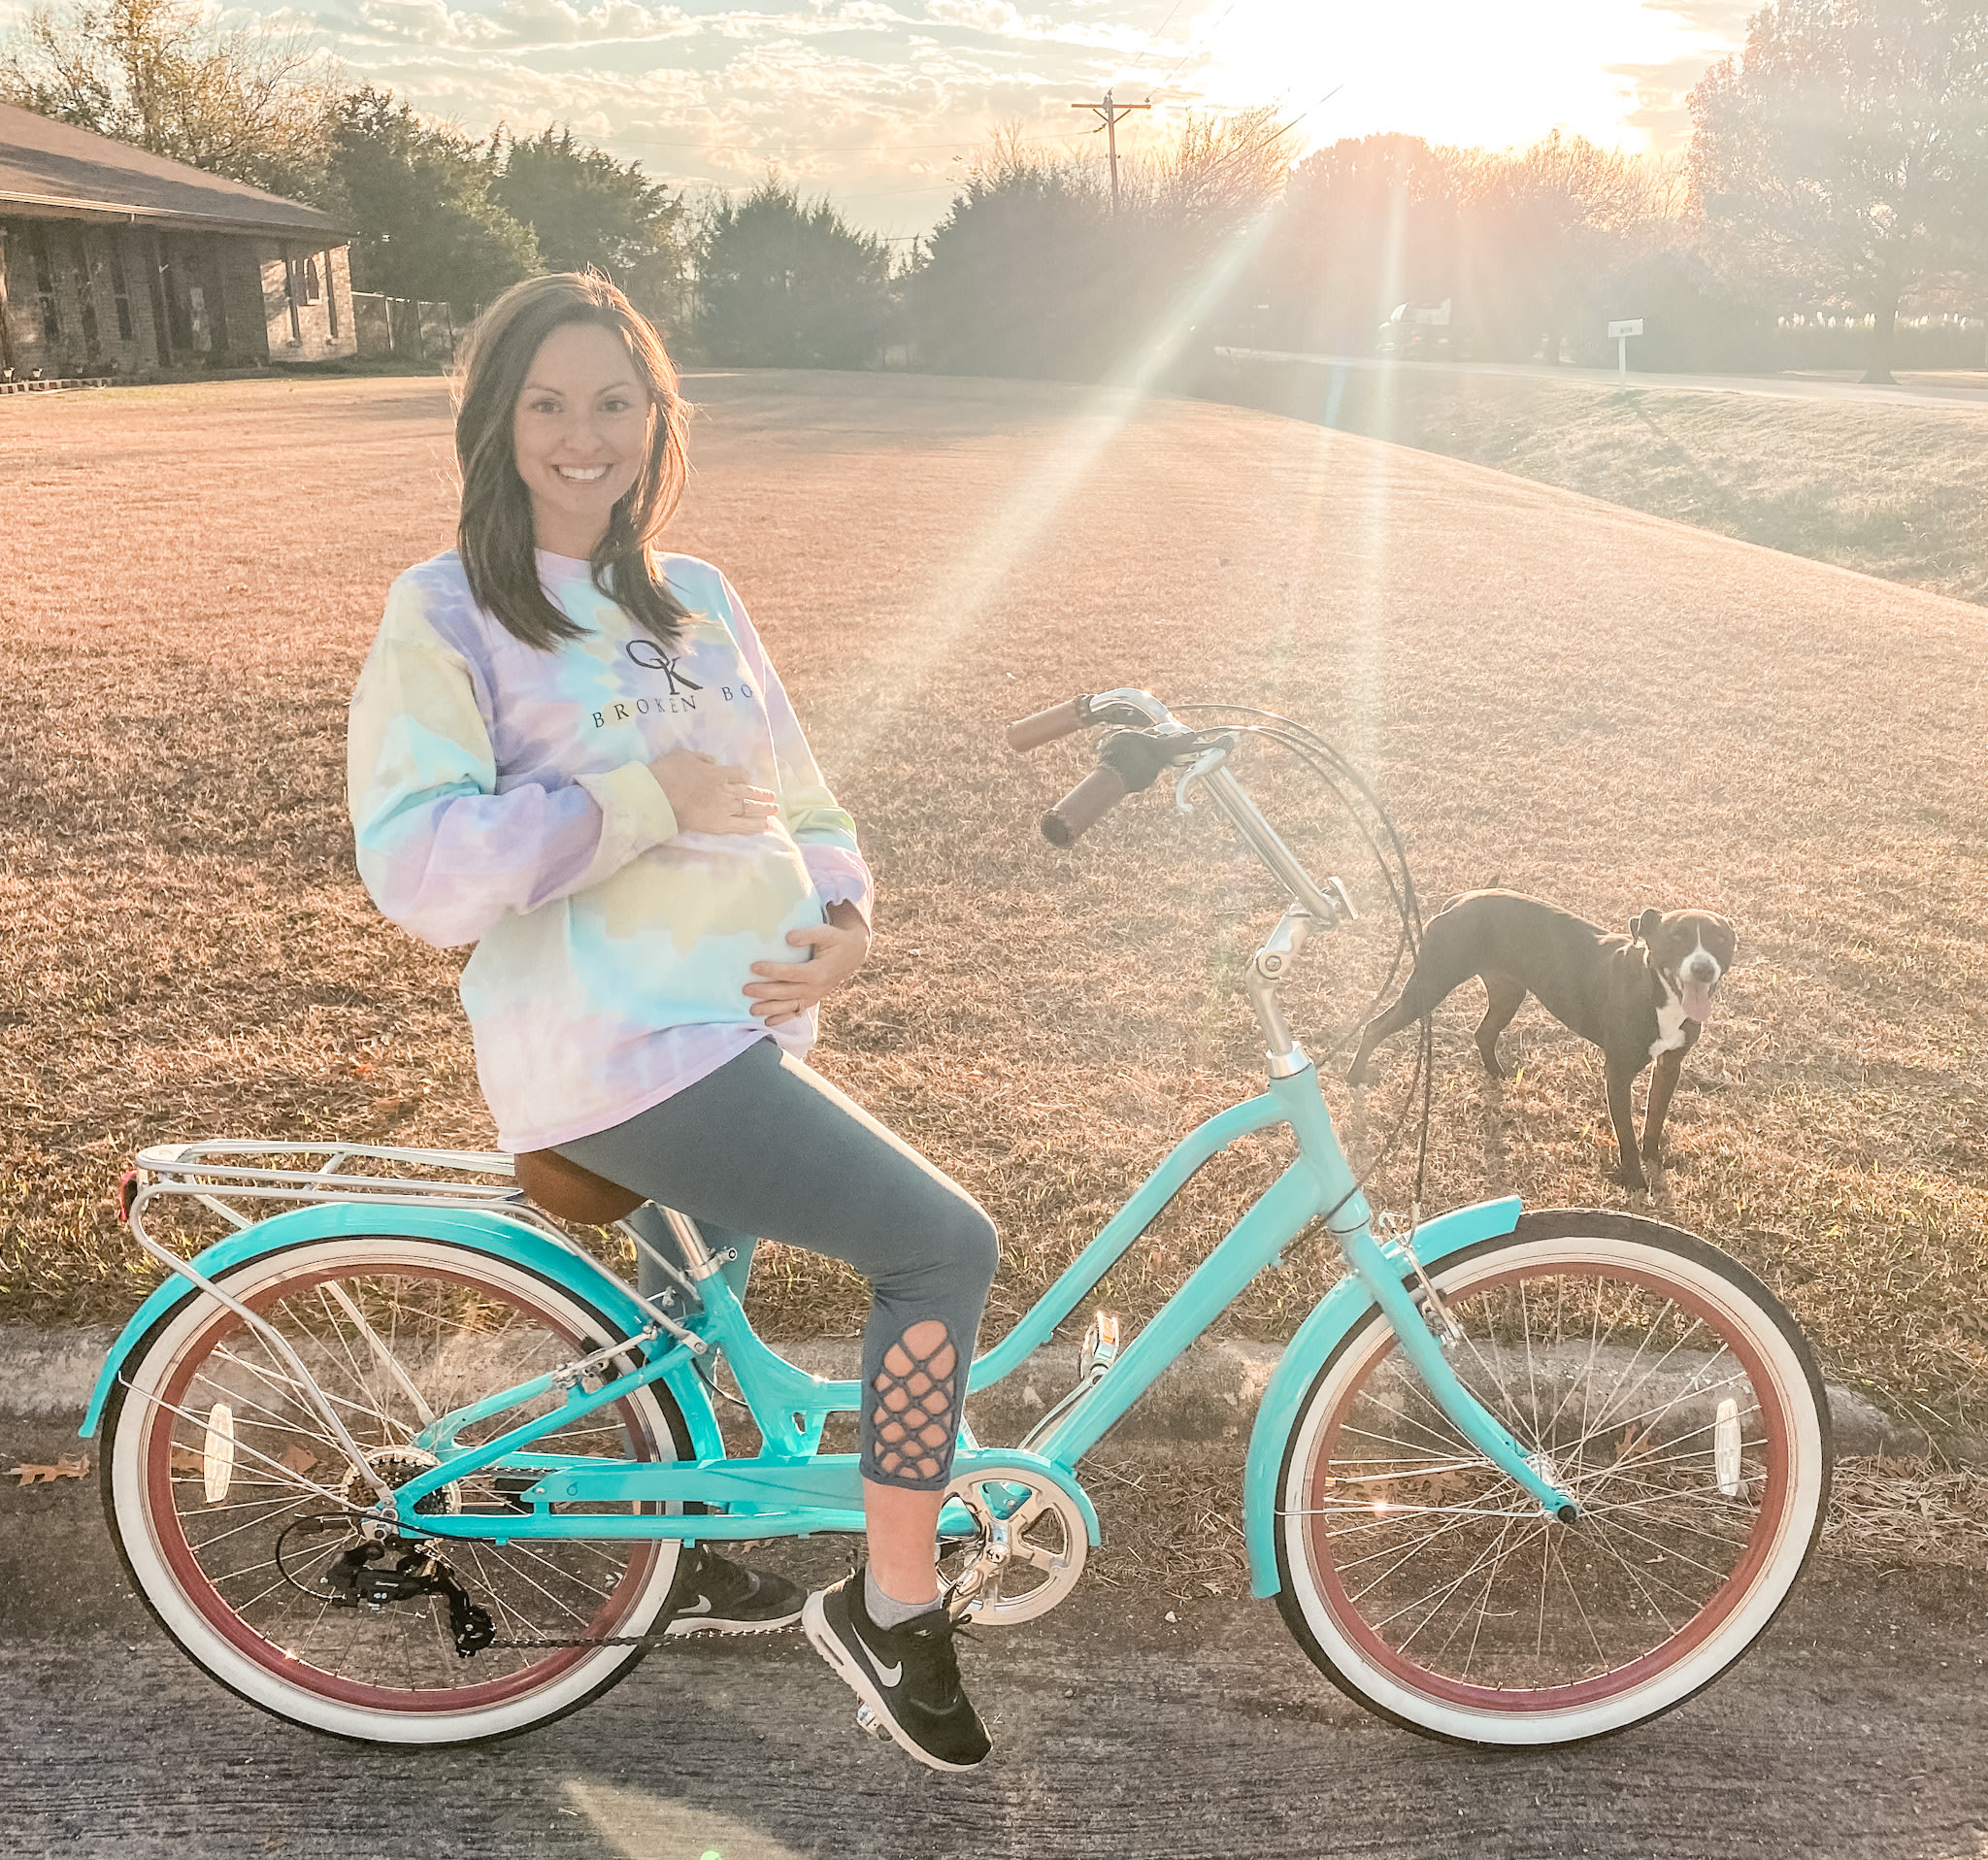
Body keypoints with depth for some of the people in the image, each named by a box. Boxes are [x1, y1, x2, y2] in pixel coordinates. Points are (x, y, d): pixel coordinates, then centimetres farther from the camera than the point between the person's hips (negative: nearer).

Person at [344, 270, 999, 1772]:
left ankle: (677, 1560, 49)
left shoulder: (696, 601, 12)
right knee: (946, 1246, -11)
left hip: (740, 1029, 7)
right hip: (611, 1053, -7)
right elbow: (417, 866, -18)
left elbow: (795, 800, 14)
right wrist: (647, 797, -20)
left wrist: (842, 921, -6)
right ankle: (893, 1610, 6)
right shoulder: (449, 613, -7)